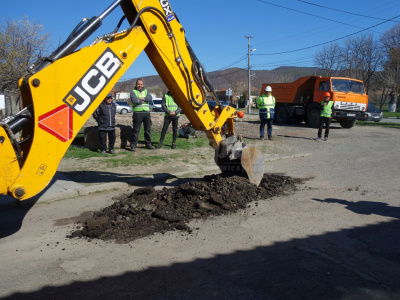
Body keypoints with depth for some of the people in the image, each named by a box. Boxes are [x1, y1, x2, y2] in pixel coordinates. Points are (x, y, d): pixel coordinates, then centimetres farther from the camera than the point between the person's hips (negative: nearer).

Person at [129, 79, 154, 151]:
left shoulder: (146, 91, 16)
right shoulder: (133, 92, 3)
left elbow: (150, 98, -4)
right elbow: (134, 100, -15)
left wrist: (142, 98, -15)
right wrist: (144, 101, -7)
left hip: (146, 113, 5)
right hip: (137, 113, -4)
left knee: (148, 129, 10)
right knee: (136, 130, -5)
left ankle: (148, 144, 22)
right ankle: (133, 146, 1)